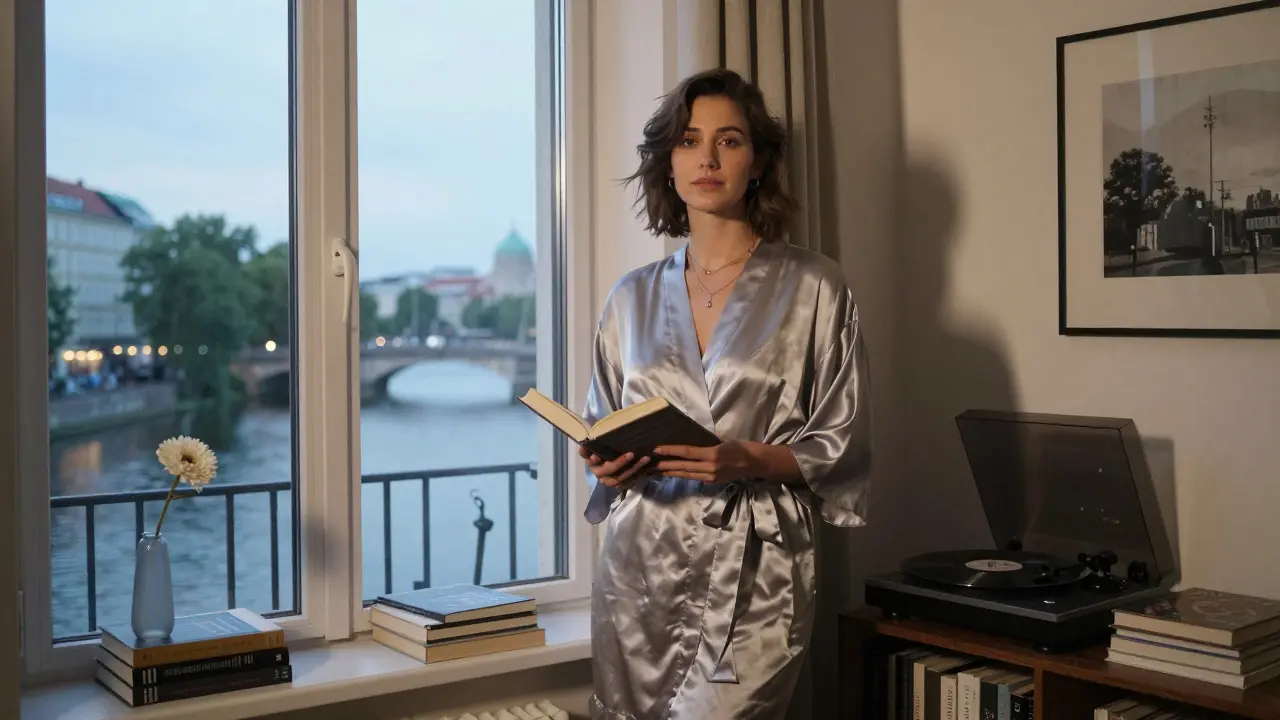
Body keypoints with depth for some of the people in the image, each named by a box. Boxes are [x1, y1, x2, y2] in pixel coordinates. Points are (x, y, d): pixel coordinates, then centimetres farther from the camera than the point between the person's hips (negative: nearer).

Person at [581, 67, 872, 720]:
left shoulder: (814, 288, 1)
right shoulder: (631, 298, 12)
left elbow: (844, 446, 0)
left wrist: (752, 460, -16)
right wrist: (607, 464, -3)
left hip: (753, 573, -3)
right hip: (638, 567, 4)